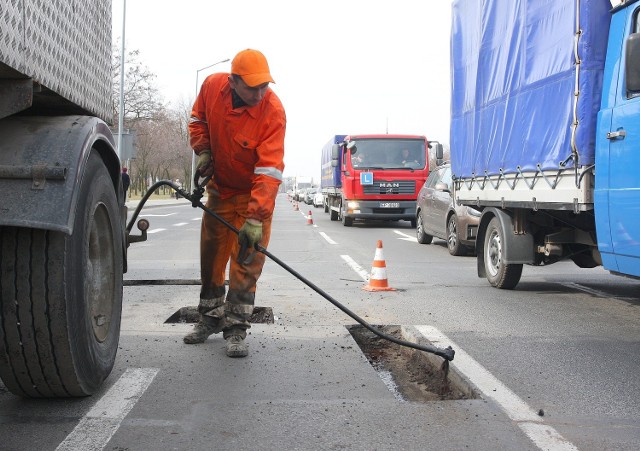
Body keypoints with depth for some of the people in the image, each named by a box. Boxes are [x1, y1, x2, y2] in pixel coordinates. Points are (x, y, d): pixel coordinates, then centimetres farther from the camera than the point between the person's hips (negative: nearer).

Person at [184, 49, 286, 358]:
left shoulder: (273, 111, -30)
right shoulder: (212, 86, -16)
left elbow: (269, 170, -36)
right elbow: (198, 119, 7)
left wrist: (256, 217, -43)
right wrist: (203, 150, -9)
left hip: (254, 192, -5)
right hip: (220, 187, 5)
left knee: (247, 262, -8)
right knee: (211, 256, 13)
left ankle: (236, 329, 1)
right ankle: (210, 317, 30)